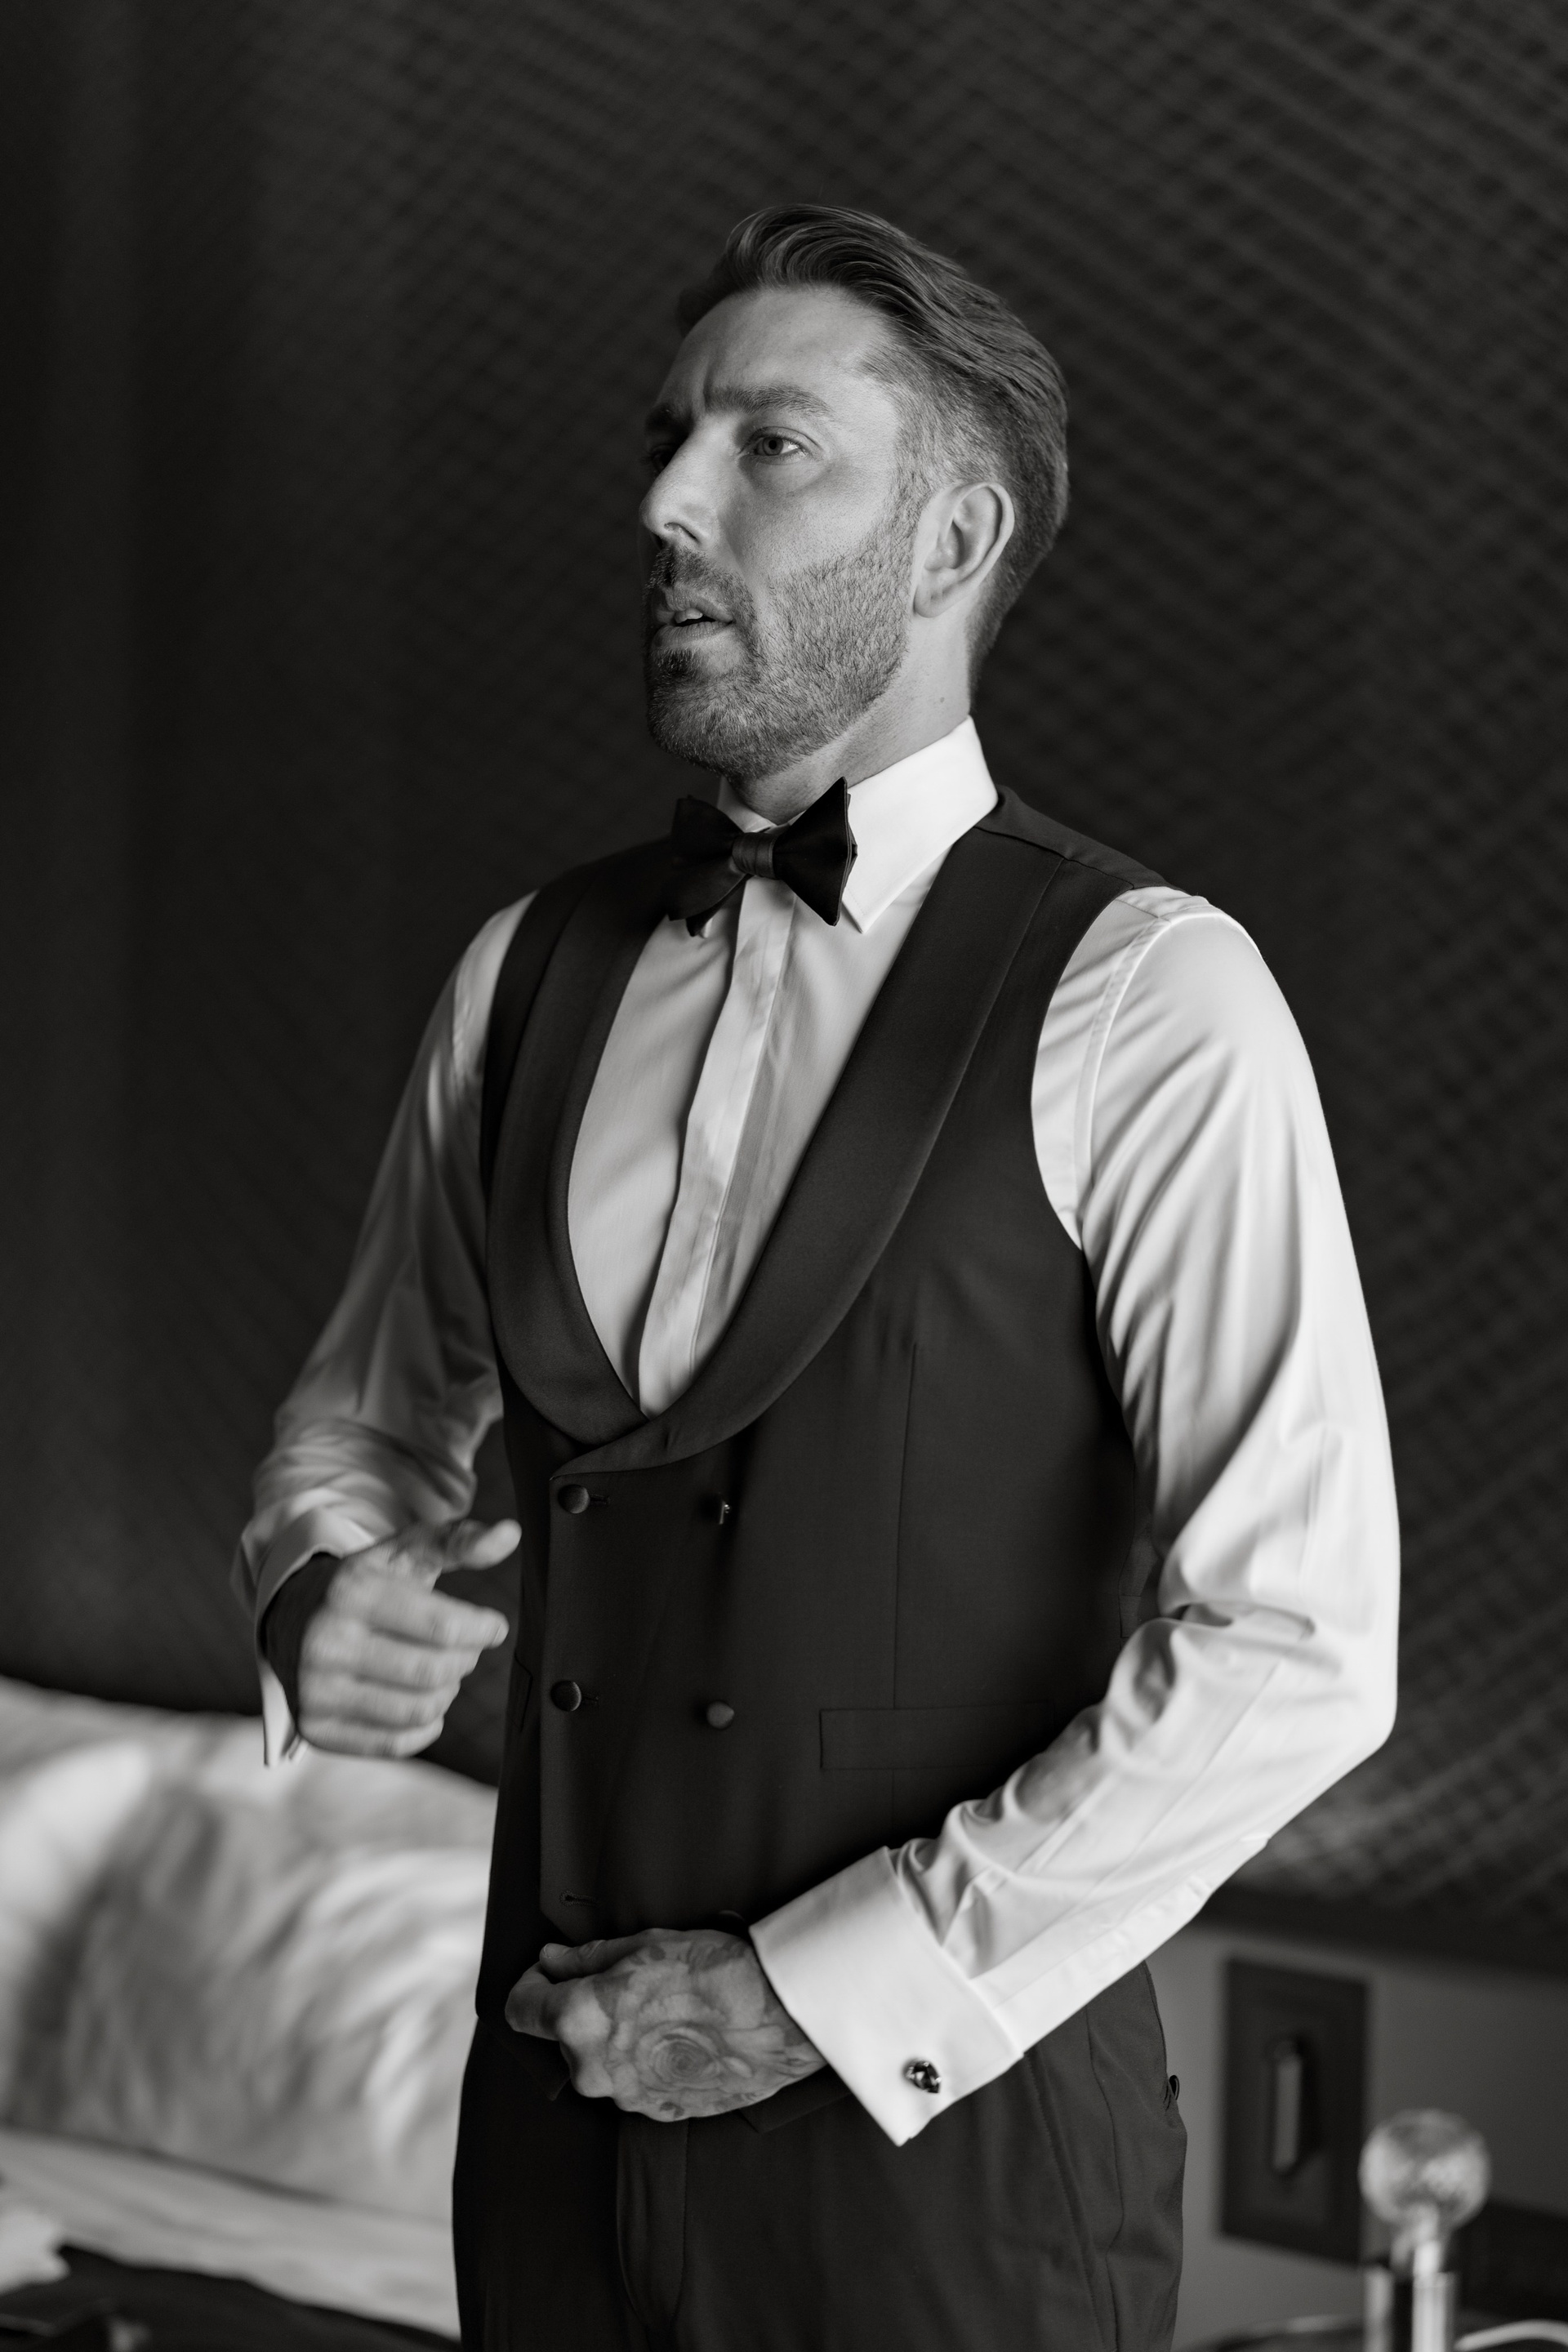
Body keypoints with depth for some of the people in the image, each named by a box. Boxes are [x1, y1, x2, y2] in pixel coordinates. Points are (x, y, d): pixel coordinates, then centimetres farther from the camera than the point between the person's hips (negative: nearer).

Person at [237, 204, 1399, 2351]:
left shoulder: (1144, 1002, -11)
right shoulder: (532, 975, 6)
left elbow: (1295, 1646, -16)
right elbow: (372, 1412, 19)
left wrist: (820, 1991, -14)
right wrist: (324, 1587, -5)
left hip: (947, 2131, -4)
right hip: (562, 2097, 5)